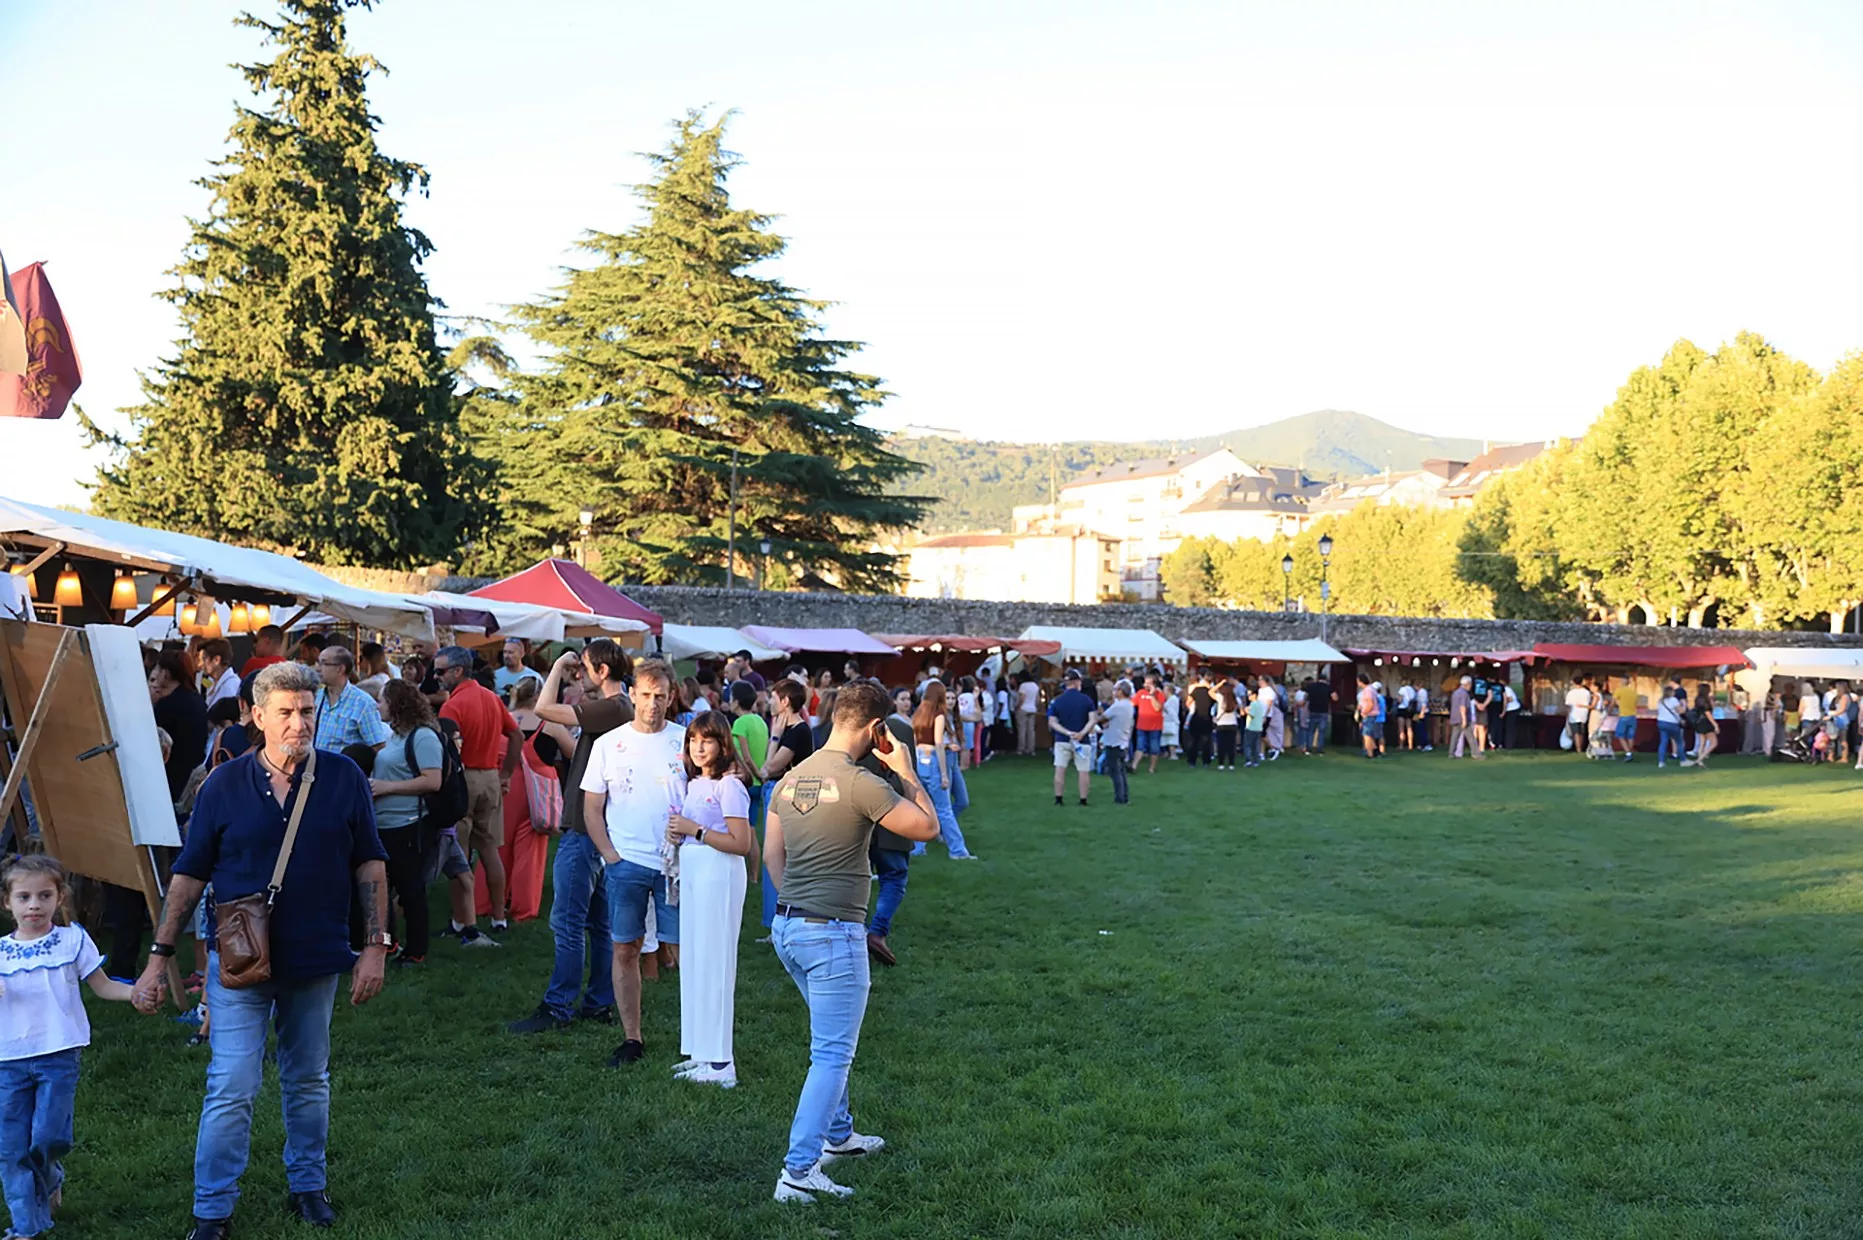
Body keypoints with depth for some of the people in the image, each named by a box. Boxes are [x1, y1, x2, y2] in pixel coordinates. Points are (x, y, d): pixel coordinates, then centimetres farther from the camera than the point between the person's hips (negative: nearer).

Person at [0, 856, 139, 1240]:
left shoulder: (72, 941, 1)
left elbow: (102, 986, 4)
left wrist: (137, 992, -14)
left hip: (59, 1056, -2)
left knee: (47, 1139, -6)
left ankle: (50, 1181, 27)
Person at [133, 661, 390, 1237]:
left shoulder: (344, 778, -3)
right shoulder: (225, 785, -5)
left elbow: (370, 866, 2)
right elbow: (189, 874, 0)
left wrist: (375, 946, -3)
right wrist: (159, 958, -1)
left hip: (317, 960, 1)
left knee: (308, 1081, 15)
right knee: (231, 1087, -2)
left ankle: (308, 1184, 32)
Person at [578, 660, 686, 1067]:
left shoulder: (685, 741, 3)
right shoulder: (608, 744, 5)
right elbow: (592, 809, 7)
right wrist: (612, 857, -3)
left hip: (676, 863, -1)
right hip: (626, 862, 1)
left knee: (683, 949, 0)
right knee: (625, 950, 5)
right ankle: (631, 1038, 15)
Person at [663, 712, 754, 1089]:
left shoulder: (729, 786, -12)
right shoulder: (694, 783, 13)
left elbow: (742, 844, -18)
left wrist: (695, 830, -16)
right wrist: (677, 833, 4)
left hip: (719, 876, -9)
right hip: (692, 873, 9)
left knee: (713, 961, -7)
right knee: (693, 961, 11)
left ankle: (720, 1063, -2)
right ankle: (702, 1052, 19)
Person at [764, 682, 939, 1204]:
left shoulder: (791, 778, 7)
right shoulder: (860, 783, -18)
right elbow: (927, 827, -10)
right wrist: (907, 772, 0)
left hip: (788, 928, 9)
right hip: (834, 934, -9)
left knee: (831, 1040, 26)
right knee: (832, 1054, -2)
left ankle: (838, 1134, 40)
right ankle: (799, 1172, -4)